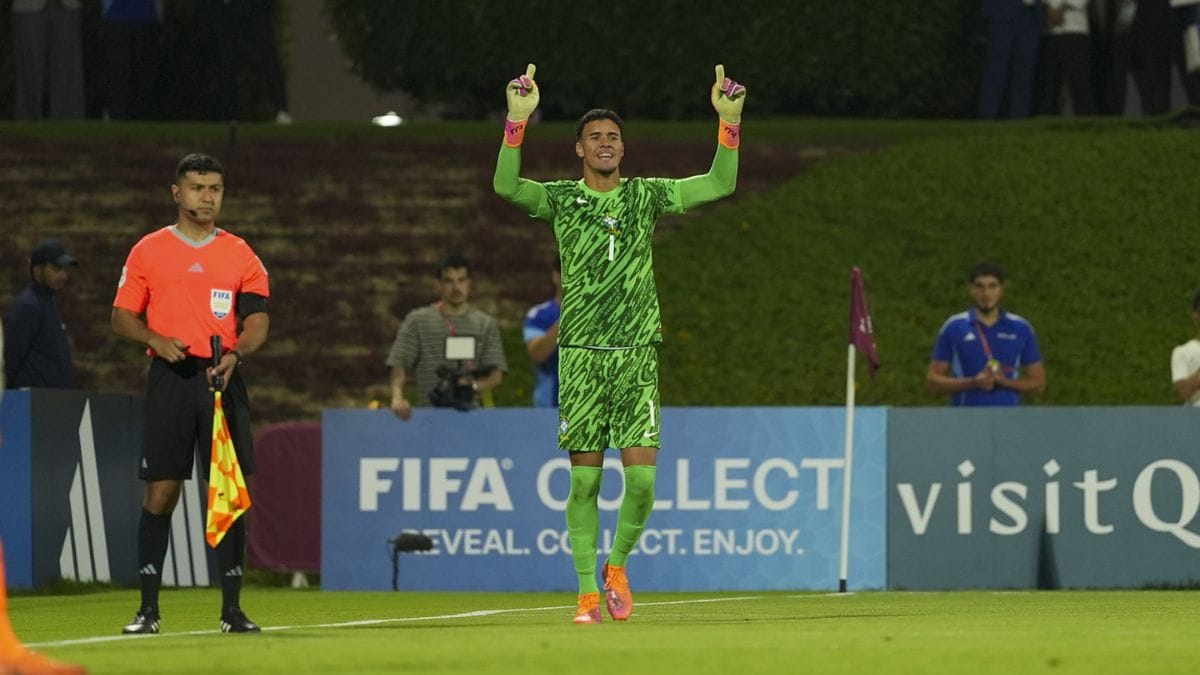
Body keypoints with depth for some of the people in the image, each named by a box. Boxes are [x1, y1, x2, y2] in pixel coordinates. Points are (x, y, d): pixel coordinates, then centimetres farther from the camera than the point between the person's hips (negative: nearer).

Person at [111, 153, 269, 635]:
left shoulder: (241, 255, 9)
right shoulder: (148, 251, 7)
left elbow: (257, 319, 2)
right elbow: (122, 317, 8)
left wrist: (237, 352, -18)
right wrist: (156, 340, -11)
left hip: (223, 379, 1)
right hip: (170, 378, -1)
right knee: (161, 491, -4)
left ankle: (232, 608, 3)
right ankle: (148, 609, 1)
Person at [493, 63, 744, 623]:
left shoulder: (646, 196, 9)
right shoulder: (562, 199, 4)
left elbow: (720, 184, 2)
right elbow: (505, 185, -14)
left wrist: (729, 121, -10)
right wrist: (517, 121, -26)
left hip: (637, 352, 1)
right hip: (580, 352, -1)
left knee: (642, 476, -9)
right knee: (584, 479, -1)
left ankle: (617, 567, 16)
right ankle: (588, 593, 6)